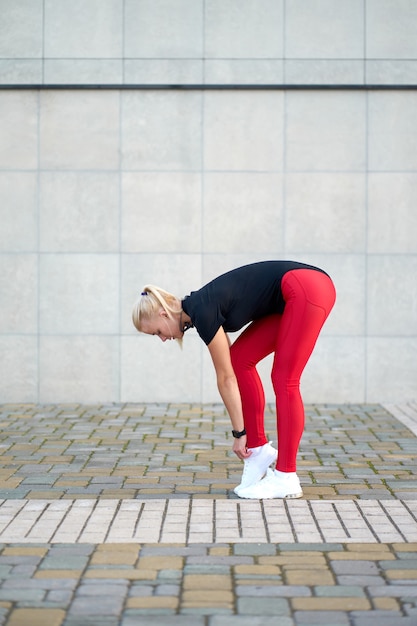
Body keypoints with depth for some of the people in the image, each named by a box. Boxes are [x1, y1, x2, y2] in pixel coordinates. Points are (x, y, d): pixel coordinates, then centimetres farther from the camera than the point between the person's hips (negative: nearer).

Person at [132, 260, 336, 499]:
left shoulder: (203, 312, -14)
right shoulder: (200, 307, 11)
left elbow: (226, 378, -8)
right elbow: (229, 371, 16)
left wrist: (239, 433, 1)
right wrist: (243, 431, 18)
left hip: (308, 289, -9)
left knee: (284, 379, -9)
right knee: (240, 359, 7)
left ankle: (286, 478, -5)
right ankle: (259, 450, 12)